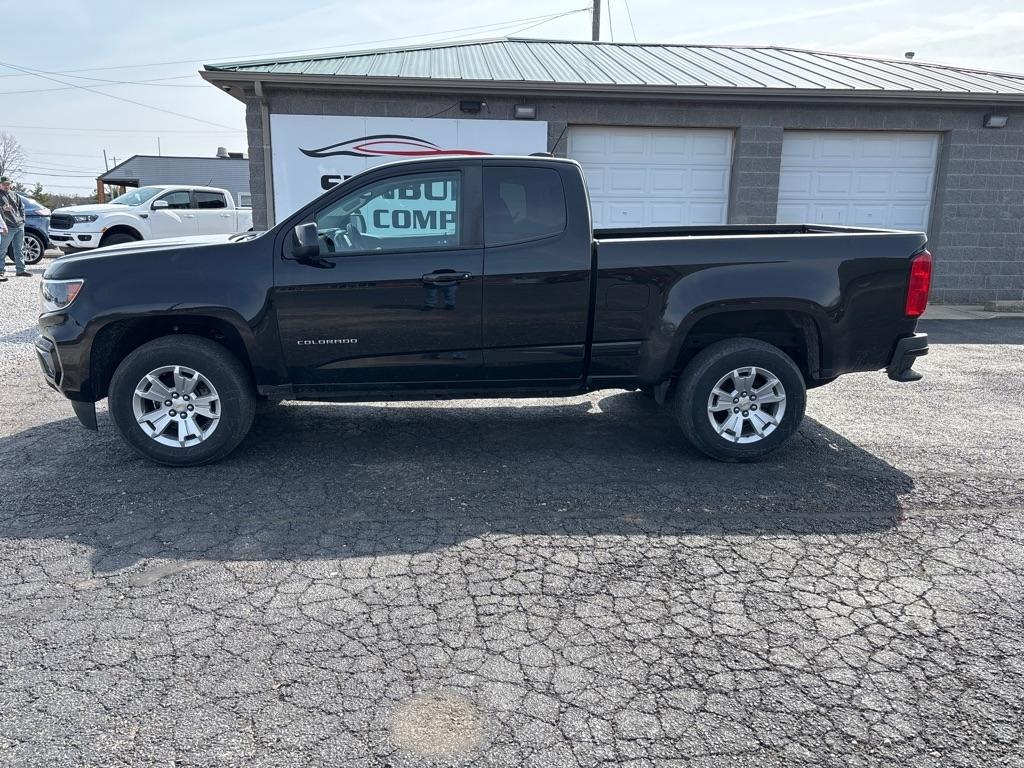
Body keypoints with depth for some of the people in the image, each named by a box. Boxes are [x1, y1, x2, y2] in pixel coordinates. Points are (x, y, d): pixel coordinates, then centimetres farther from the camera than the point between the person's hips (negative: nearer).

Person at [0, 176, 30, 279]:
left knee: (20, 249, 9)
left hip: (20, 226, 6)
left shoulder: (15, 195, 18)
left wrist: (22, 220, 10)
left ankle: (20, 270, 14)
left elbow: (22, 208, 20)